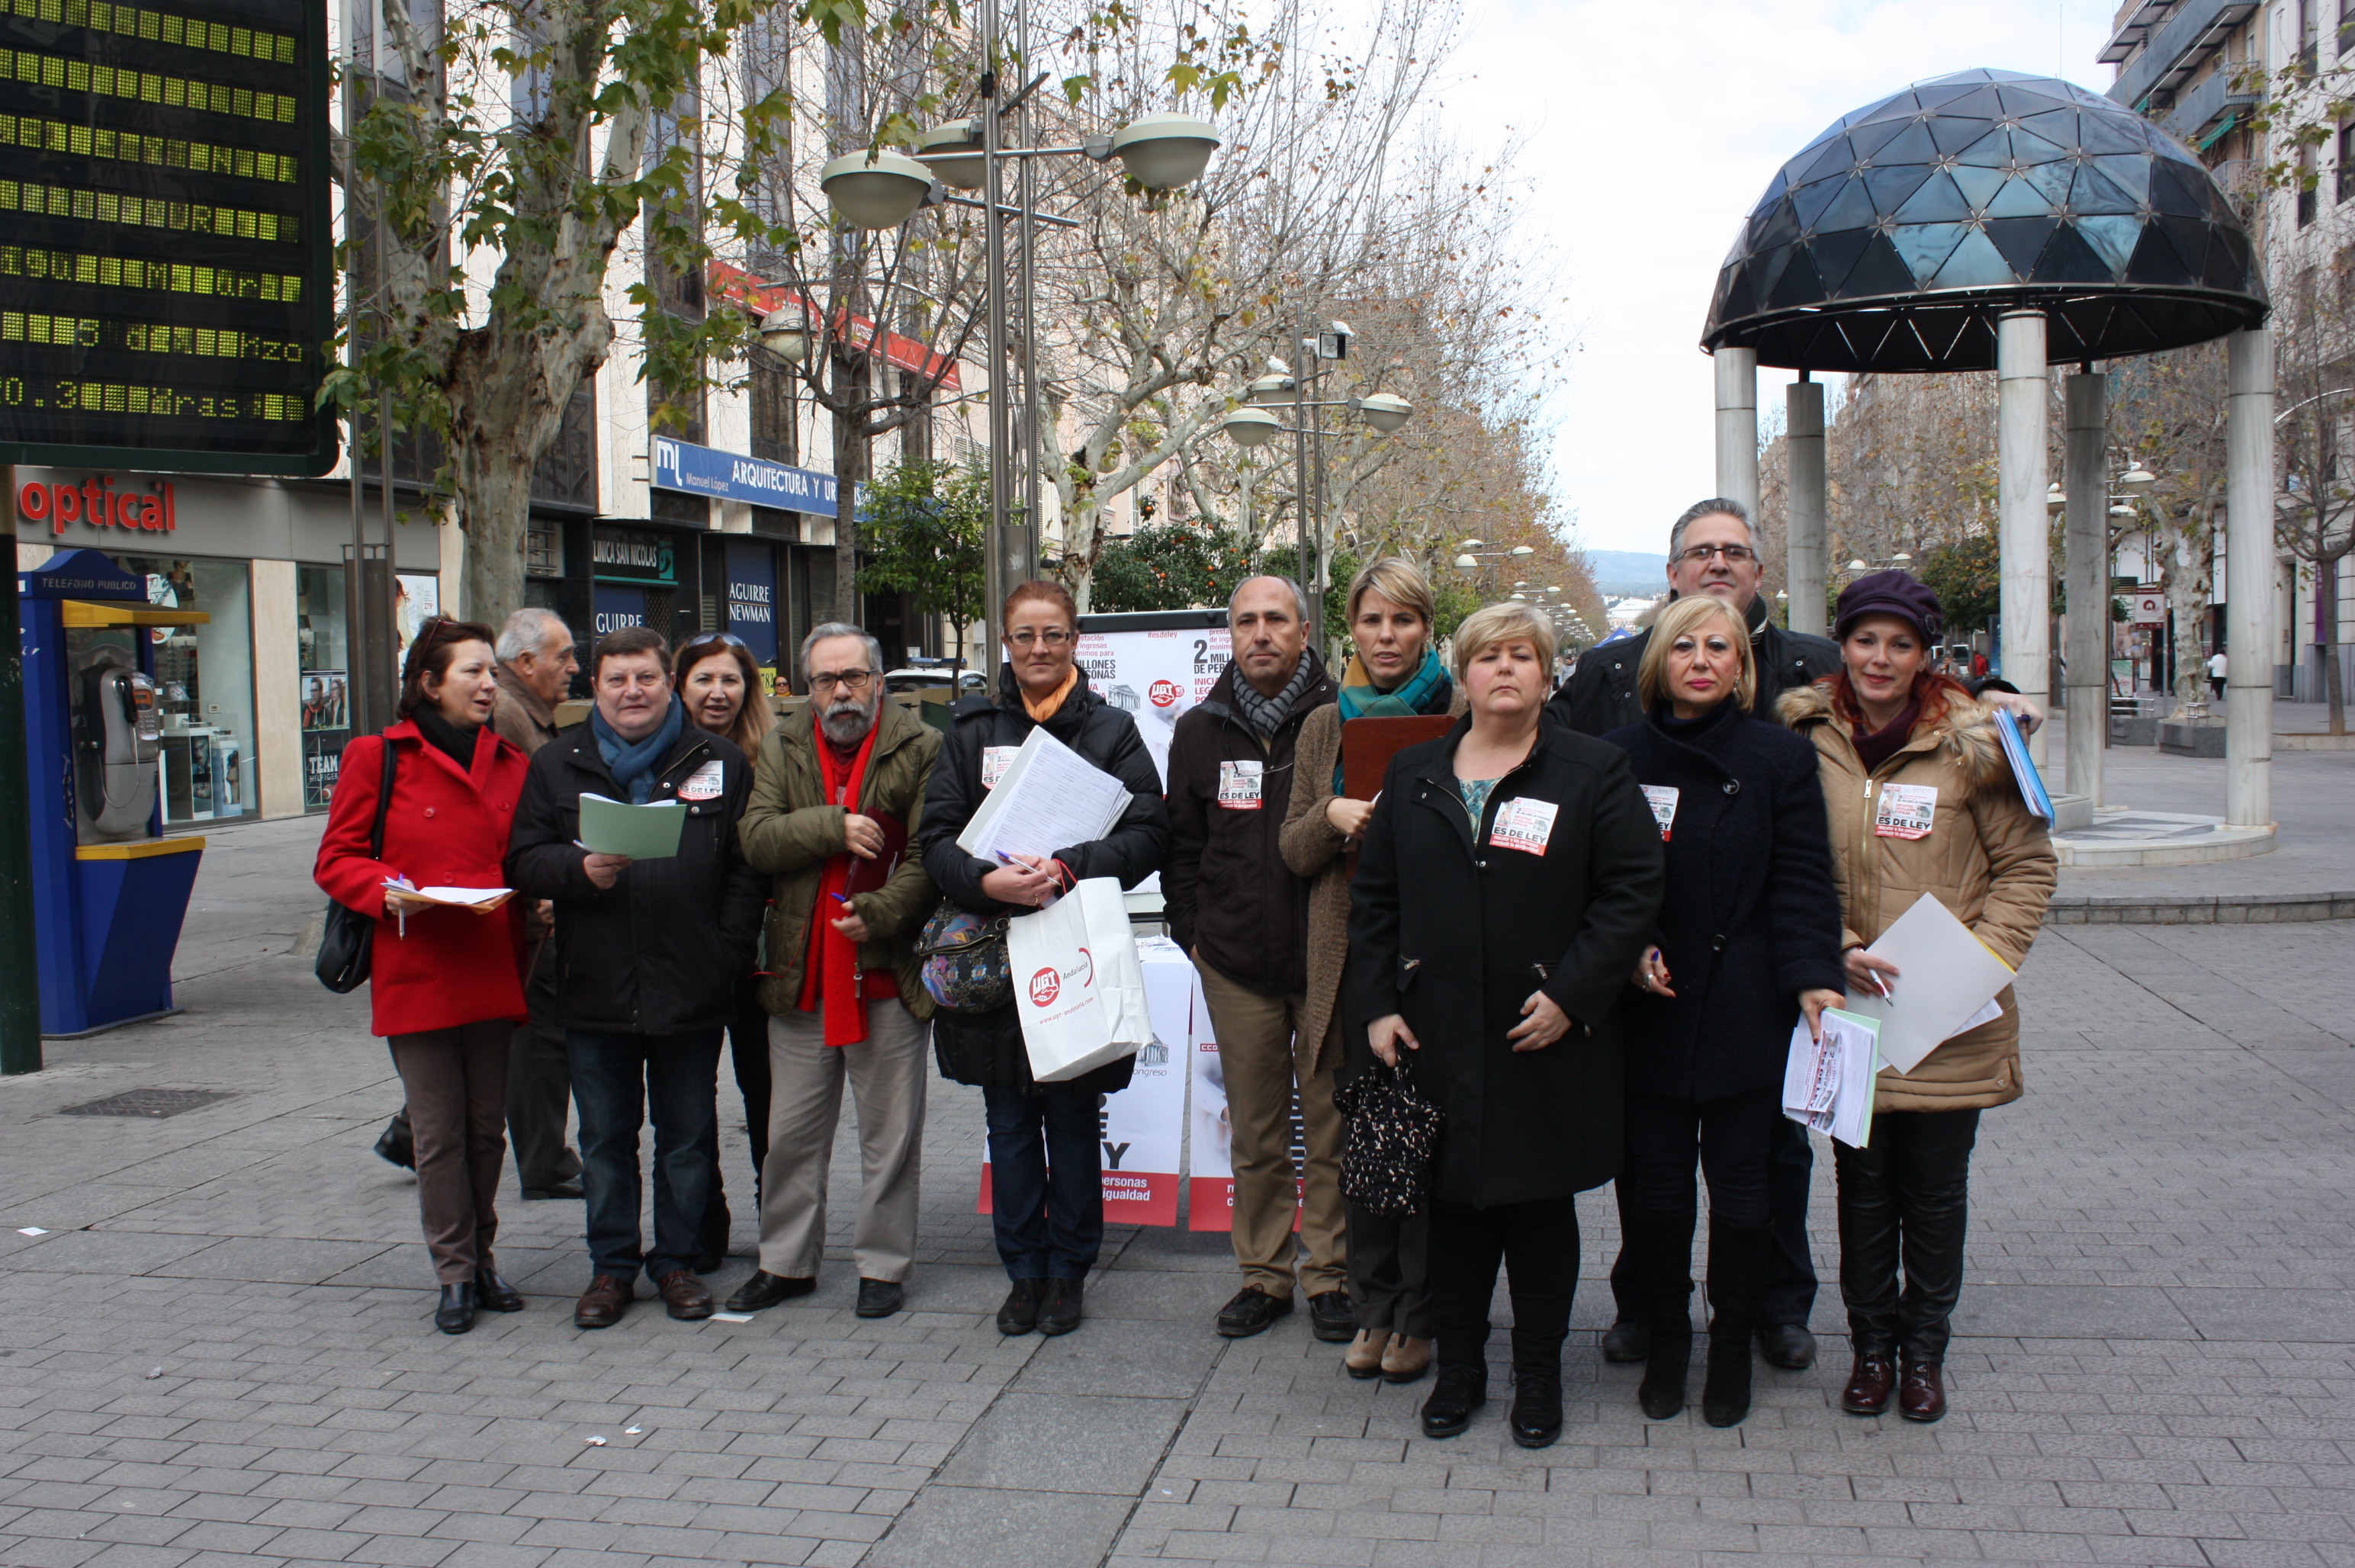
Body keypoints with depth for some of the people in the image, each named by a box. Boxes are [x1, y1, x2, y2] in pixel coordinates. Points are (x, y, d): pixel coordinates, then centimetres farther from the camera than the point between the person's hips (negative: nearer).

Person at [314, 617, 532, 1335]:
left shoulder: (510, 764, 11)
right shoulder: (377, 757, -1)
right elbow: (336, 859, 0)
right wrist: (390, 893, -17)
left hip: (494, 973, 4)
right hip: (416, 974, -4)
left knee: (486, 1126, 11)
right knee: (439, 1131, 1)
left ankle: (480, 1257, 26)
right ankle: (455, 1273, 12)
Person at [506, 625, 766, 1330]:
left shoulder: (719, 762, 4)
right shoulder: (556, 764, 8)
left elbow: (747, 869, 1)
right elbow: (524, 860, 3)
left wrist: (726, 955, -8)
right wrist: (583, 870, -17)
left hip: (692, 989, -1)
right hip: (595, 988, 1)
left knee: (687, 1138, 9)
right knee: (604, 1140, 10)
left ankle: (677, 1260, 23)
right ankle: (611, 1266, 23)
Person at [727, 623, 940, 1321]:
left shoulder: (922, 749, -3)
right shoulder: (781, 750, 9)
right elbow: (757, 839, -3)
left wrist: (880, 913, -21)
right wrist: (834, 826, -16)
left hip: (888, 969, -3)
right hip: (800, 971, 4)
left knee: (890, 1131, 6)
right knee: (791, 1131, 13)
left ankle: (883, 1265, 20)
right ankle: (786, 1262, 27)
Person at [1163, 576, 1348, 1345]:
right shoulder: (1200, 732, 7)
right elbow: (1182, 844, 15)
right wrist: (1192, 932, 9)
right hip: (1236, 965, 3)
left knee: (1331, 1128, 5)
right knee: (1254, 1133, 10)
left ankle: (1331, 1275, 18)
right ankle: (1263, 1275, 22)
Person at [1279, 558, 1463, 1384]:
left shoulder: (1460, 716, 0)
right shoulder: (1324, 726, 13)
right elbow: (1293, 851, 12)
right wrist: (1332, 814, -8)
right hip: (1351, 959, 4)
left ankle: (1420, 1315, 14)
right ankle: (1374, 1308, 20)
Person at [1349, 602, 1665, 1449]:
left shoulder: (1594, 771, 0)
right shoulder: (1412, 775, 9)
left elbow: (1632, 891, -5)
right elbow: (1374, 896, 11)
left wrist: (1571, 995, -13)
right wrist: (1378, 1003, 2)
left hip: (1550, 1039, -2)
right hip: (1437, 1037, 2)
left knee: (1542, 1206, 8)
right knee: (1454, 1203, 9)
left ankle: (1539, 1373, 25)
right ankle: (1458, 1366, 26)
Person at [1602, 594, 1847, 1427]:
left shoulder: (1781, 756, 1)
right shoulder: (1621, 756, 4)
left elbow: (1800, 881, -3)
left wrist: (1811, 979, -14)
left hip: (1745, 1014, -1)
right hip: (1648, 1009, 1)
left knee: (1741, 1185, 7)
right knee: (1653, 1186, 6)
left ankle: (1732, 1349, 24)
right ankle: (1665, 1343, 24)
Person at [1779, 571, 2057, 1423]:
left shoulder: (1969, 744, -4)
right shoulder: (1809, 740, 0)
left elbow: (2027, 864, 2)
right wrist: (1841, 949, -9)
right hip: (1851, 1007, 1)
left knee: (1936, 1191, 10)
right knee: (1864, 1185, 10)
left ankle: (1924, 1349, 27)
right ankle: (1871, 1344, 27)